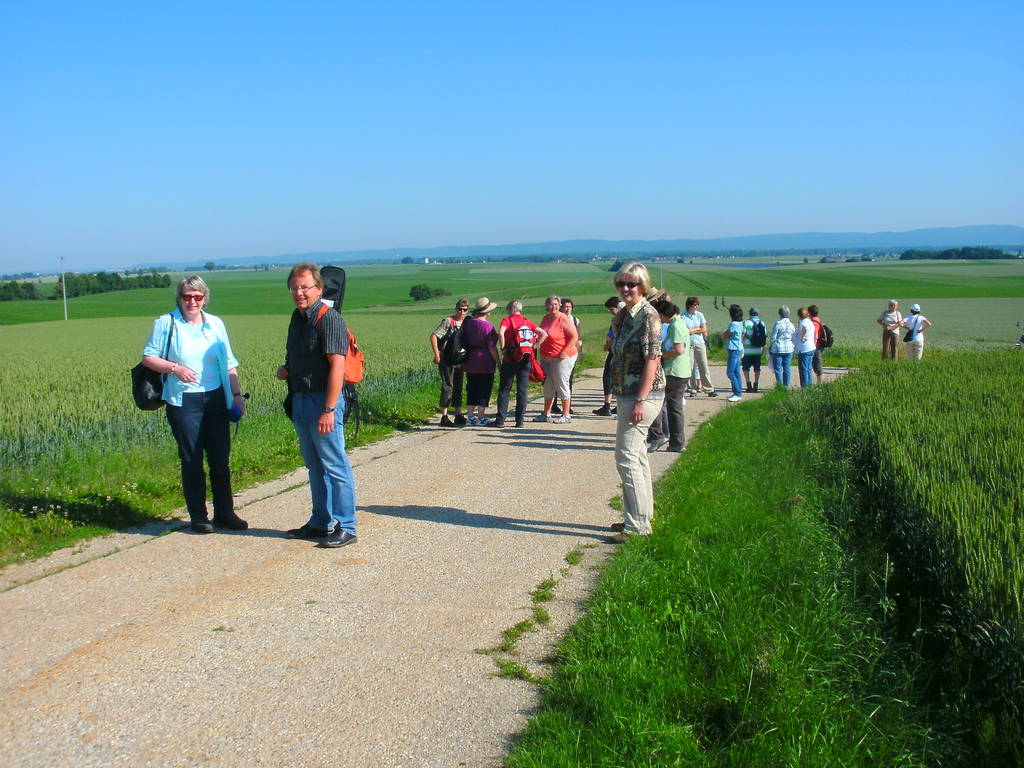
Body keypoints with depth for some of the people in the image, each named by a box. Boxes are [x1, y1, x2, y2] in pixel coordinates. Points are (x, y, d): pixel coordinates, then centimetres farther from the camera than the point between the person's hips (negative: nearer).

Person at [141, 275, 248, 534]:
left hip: (216, 398, 3)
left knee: (220, 458, 6)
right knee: (191, 459, 1)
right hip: (183, 401, -3)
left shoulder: (215, 324, 11)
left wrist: (237, 394, 7)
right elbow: (148, 358, 1)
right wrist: (175, 368, -14)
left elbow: (229, 364, 14)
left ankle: (224, 512, 17)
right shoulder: (166, 323, 1)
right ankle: (197, 517, 10)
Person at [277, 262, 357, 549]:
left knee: (334, 465, -4)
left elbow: (337, 366, -20)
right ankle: (321, 522, 25)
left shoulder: (329, 318, -13)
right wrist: (285, 370, 7)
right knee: (314, 466, 16)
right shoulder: (297, 318, 14)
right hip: (300, 400, 9)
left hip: (323, 401, -9)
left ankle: (345, 528, 3)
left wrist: (329, 410, -24)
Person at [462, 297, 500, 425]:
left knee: (471, 389, 13)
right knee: (484, 389, 3)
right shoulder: (488, 326, -15)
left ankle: (470, 416, 14)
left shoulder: (468, 322, 3)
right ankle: (481, 417, 5)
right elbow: (492, 347, -14)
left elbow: (463, 341, 9)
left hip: (470, 361, 6)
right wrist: (498, 362, -6)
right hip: (485, 362, -6)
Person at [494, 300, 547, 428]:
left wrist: (503, 348, -10)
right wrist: (533, 347, 7)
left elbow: (501, 332, -21)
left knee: (504, 389, 3)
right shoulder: (527, 322, 13)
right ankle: (520, 420, 5)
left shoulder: (508, 320, -1)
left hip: (511, 359, -4)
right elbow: (544, 334, 7)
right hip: (526, 359, 4)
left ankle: (500, 419, 1)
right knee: (522, 390, 7)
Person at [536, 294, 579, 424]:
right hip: (546, 358, 8)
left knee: (562, 385, -3)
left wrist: (564, 352, -20)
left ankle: (566, 415, 4)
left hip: (562, 358, -8)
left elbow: (574, 337, -16)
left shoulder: (563, 320, -14)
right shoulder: (545, 318, 8)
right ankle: (546, 414, 23)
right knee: (548, 387, 14)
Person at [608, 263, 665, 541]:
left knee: (626, 457, -10)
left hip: (643, 395, -9)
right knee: (637, 456, 15)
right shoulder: (623, 315, 12)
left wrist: (641, 400, -23)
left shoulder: (648, 315, -14)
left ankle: (638, 525, -5)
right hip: (626, 393, 9)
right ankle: (642, 516, 25)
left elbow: (653, 358, -19)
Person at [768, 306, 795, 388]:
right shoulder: (791, 324, 3)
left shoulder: (778, 323, -11)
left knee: (778, 369, 1)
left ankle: (780, 386, -4)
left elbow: (773, 337, -10)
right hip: (789, 348, 5)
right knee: (787, 368, 10)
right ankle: (786, 386, 12)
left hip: (778, 348, -5)